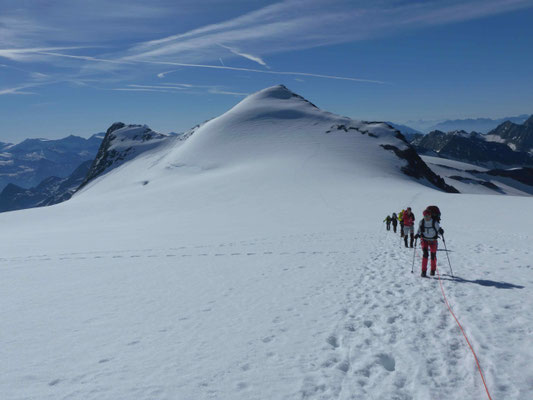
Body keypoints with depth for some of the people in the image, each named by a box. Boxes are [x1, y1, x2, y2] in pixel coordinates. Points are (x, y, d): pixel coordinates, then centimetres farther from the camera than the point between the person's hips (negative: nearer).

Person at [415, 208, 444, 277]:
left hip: (433, 240, 0)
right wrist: (417, 234, -13)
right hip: (424, 240, 0)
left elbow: (438, 230, -7)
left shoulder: (435, 222, -13)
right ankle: (423, 271, -12)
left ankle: (433, 270, 34)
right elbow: (419, 230, 6)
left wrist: (441, 231, -29)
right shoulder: (421, 222, -7)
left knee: (433, 255, 10)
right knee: (425, 254, -17)